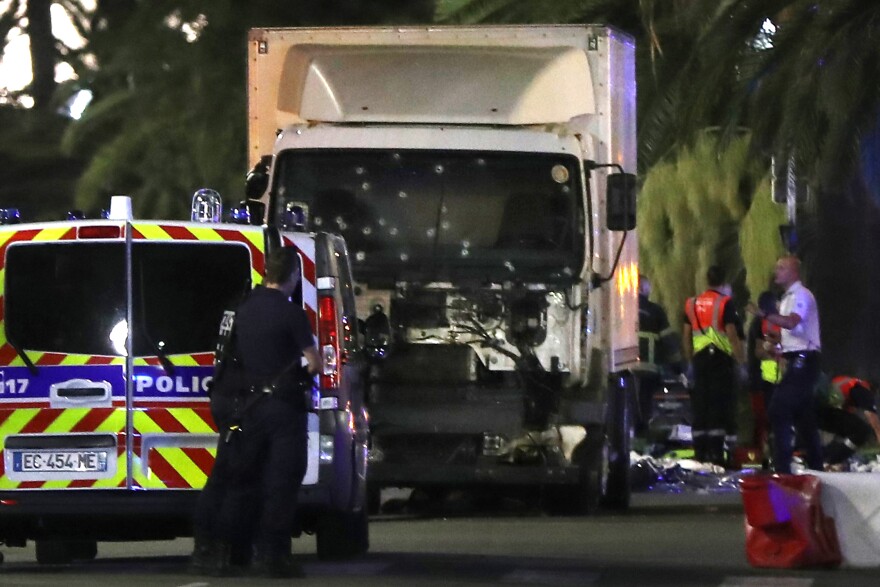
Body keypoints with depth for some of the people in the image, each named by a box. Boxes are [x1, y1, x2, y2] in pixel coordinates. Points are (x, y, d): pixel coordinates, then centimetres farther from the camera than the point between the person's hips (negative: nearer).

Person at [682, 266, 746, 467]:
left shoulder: (692, 303, 11)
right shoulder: (725, 303, -7)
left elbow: (686, 335, 14)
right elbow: (732, 334, -12)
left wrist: (690, 360, 20)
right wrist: (741, 360, -9)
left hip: (700, 358, 5)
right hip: (721, 358, -5)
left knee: (700, 405, 9)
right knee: (720, 406, -5)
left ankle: (700, 451, 11)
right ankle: (716, 452, -11)